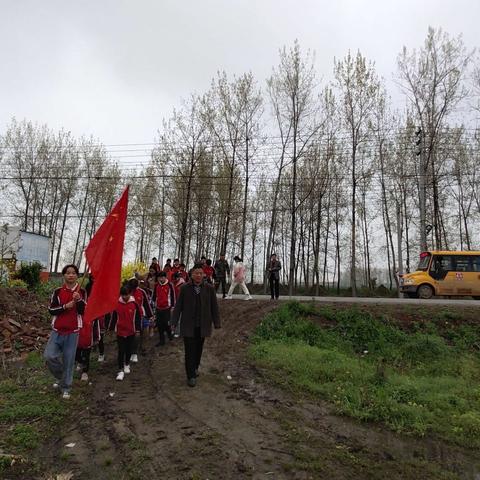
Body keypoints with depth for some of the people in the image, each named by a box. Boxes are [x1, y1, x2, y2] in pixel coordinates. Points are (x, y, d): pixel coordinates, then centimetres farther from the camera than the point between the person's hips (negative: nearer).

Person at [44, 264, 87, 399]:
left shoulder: (82, 292, -2)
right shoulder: (58, 291, 1)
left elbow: (83, 311, -7)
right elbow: (51, 310, -2)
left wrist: (78, 300, -24)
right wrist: (65, 306, -16)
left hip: (73, 331, -1)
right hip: (57, 330, 2)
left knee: (69, 360, 3)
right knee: (49, 356, -5)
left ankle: (66, 387, 19)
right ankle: (61, 377, 23)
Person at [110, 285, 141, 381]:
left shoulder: (134, 304, -8)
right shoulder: (117, 304, -6)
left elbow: (138, 317, 0)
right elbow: (113, 317, 4)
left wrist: (138, 330, 1)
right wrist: (111, 329, 8)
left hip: (131, 331, 1)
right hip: (120, 331, 0)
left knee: (129, 350, 13)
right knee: (121, 351, -2)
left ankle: (127, 364, 36)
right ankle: (121, 370, 5)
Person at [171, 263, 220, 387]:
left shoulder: (209, 289, -1)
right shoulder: (185, 288, -3)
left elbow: (214, 307, 1)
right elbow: (178, 306, 0)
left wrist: (217, 323, -1)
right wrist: (174, 322, -3)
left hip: (202, 325, 2)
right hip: (188, 325, -1)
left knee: (198, 349, 16)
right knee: (190, 350, 0)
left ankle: (195, 367, 40)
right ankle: (191, 376, 12)